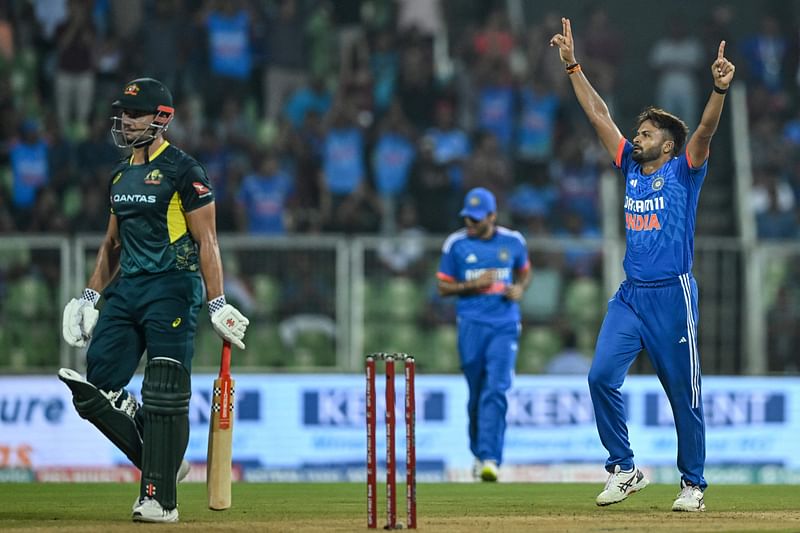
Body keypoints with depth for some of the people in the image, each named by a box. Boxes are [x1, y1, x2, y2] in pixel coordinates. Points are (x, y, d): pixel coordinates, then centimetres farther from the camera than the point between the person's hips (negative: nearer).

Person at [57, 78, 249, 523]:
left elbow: (206, 240, -9)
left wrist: (218, 303, -15)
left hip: (172, 288, -8)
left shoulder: (184, 170, -6)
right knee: (96, 389, -1)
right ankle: (163, 463, 14)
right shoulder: (121, 175, 17)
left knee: (164, 395, -10)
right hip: (125, 289, 8)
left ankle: (160, 498, -6)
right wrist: (90, 296, 19)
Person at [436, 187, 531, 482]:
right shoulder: (456, 244, 1)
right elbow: (443, 287, 5)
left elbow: (524, 272, 22)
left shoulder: (513, 242, 5)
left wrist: (520, 288, -1)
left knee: (496, 390, -13)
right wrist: (472, 285, -12)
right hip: (471, 324, 0)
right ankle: (479, 452, 24)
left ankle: (490, 458, -19)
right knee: (476, 392, 5)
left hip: (505, 326, 0)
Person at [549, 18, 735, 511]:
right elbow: (599, 115, 15)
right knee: (602, 376, -10)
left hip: (673, 296, -5)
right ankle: (625, 470, 0)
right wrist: (572, 65, 14)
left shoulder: (683, 171, -1)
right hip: (630, 297, 5)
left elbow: (705, 130, -18)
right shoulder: (632, 166, 13)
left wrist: (721, 89, -36)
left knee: (684, 393, 2)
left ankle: (693, 484, 13)